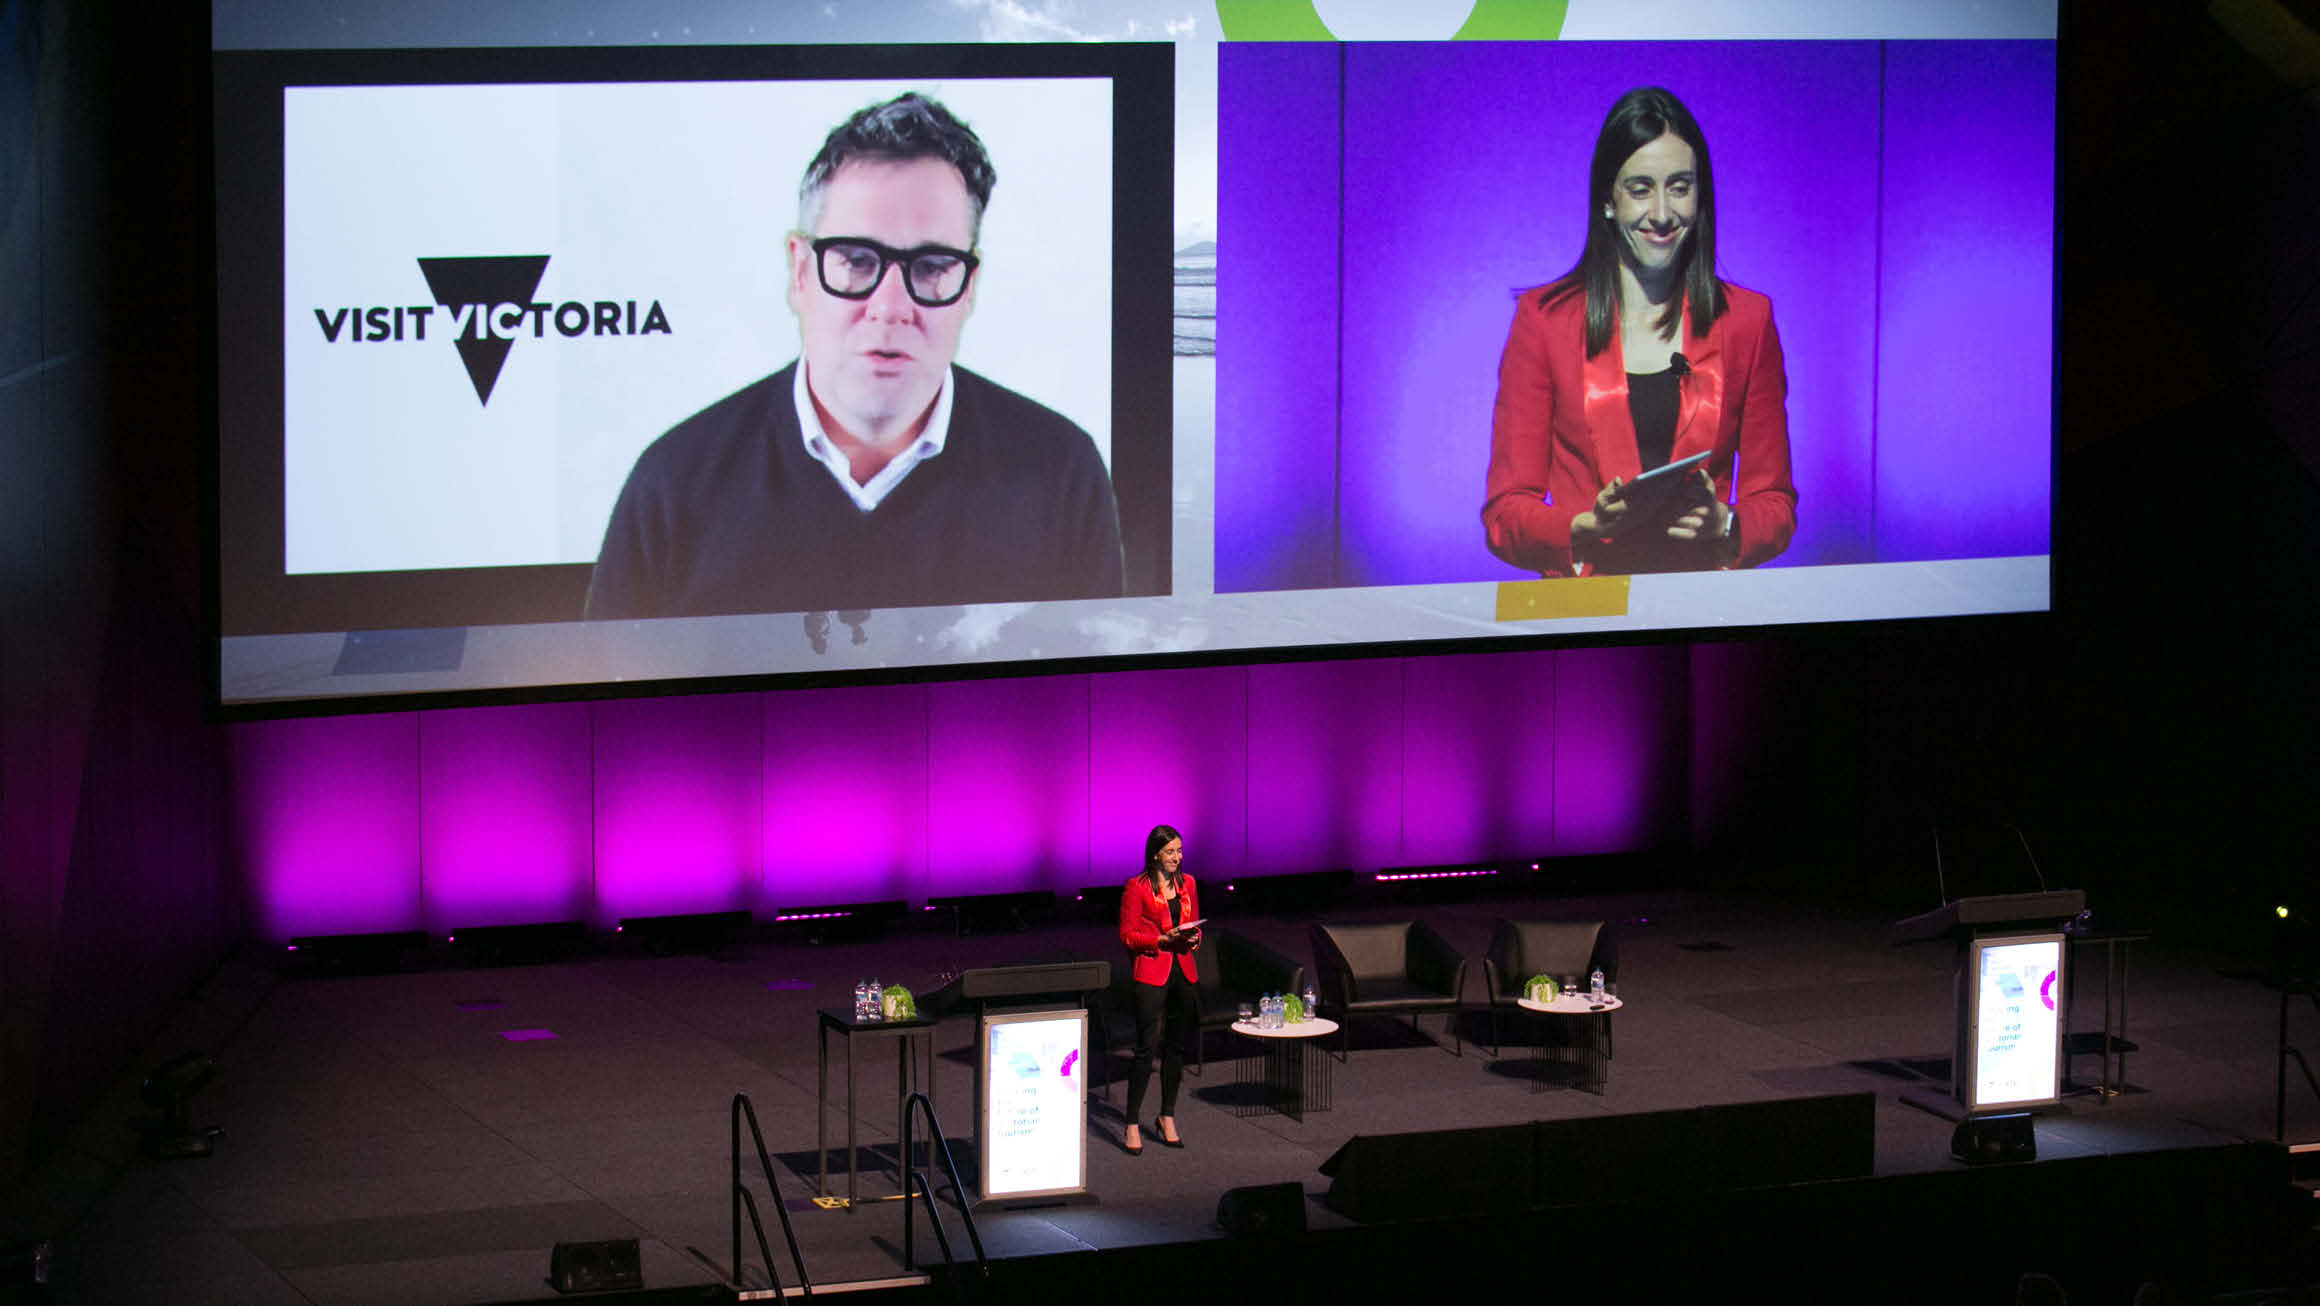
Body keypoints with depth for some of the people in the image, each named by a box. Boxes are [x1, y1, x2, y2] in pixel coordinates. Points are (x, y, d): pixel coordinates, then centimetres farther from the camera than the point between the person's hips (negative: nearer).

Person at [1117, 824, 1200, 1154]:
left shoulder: (1187, 884, 11)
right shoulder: (1137, 887, -6)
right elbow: (1127, 936, -6)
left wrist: (1193, 939, -3)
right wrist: (1163, 939, -17)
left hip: (1183, 971, 6)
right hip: (1151, 973, -6)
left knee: (1176, 1046, 10)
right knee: (1147, 1047, -8)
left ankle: (1167, 1117, 22)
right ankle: (1132, 1125, -3)